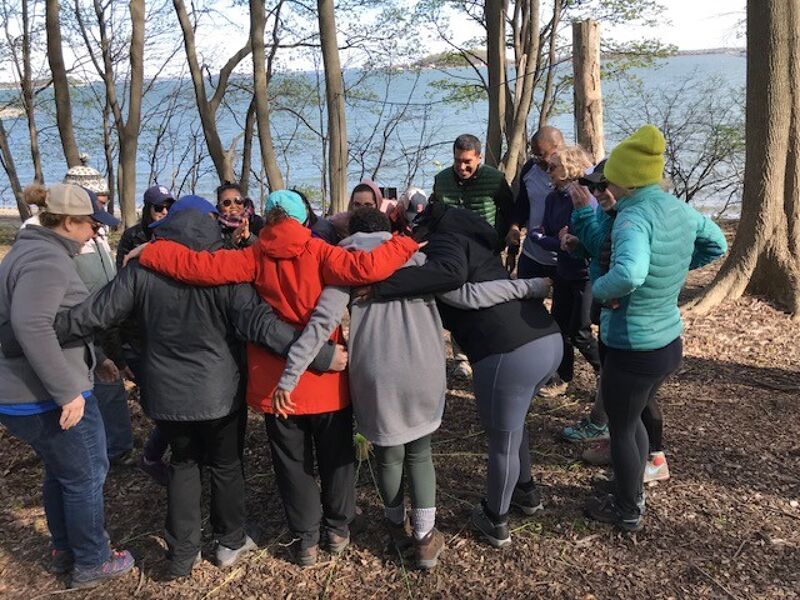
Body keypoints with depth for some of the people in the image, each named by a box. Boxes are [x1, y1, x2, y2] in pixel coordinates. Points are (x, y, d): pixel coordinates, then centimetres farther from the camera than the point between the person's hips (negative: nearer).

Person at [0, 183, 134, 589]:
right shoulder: (47, 259, -21)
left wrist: (96, 359, 27)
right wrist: (67, 390, -31)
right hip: (47, 399, -10)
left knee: (60, 472, 24)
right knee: (86, 475, 7)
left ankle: (64, 550, 40)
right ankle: (91, 563, 23)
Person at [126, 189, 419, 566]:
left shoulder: (255, 258, -6)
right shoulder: (318, 252, -10)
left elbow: (199, 266, -11)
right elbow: (365, 268, -24)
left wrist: (148, 253, 3)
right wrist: (404, 245, -9)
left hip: (277, 383, 1)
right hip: (326, 380, 0)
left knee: (293, 463, 16)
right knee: (336, 457, 19)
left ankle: (305, 538, 26)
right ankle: (338, 529, 32)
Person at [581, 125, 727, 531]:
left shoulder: (634, 216, -26)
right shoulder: (679, 209, 0)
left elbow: (629, 273, -45)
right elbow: (716, 245, 19)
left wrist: (599, 290, -25)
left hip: (633, 351, -8)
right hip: (669, 343, 8)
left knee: (620, 430, 13)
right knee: (631, 420, 27)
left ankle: (627, 512, 32)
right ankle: (632, 494, 45)